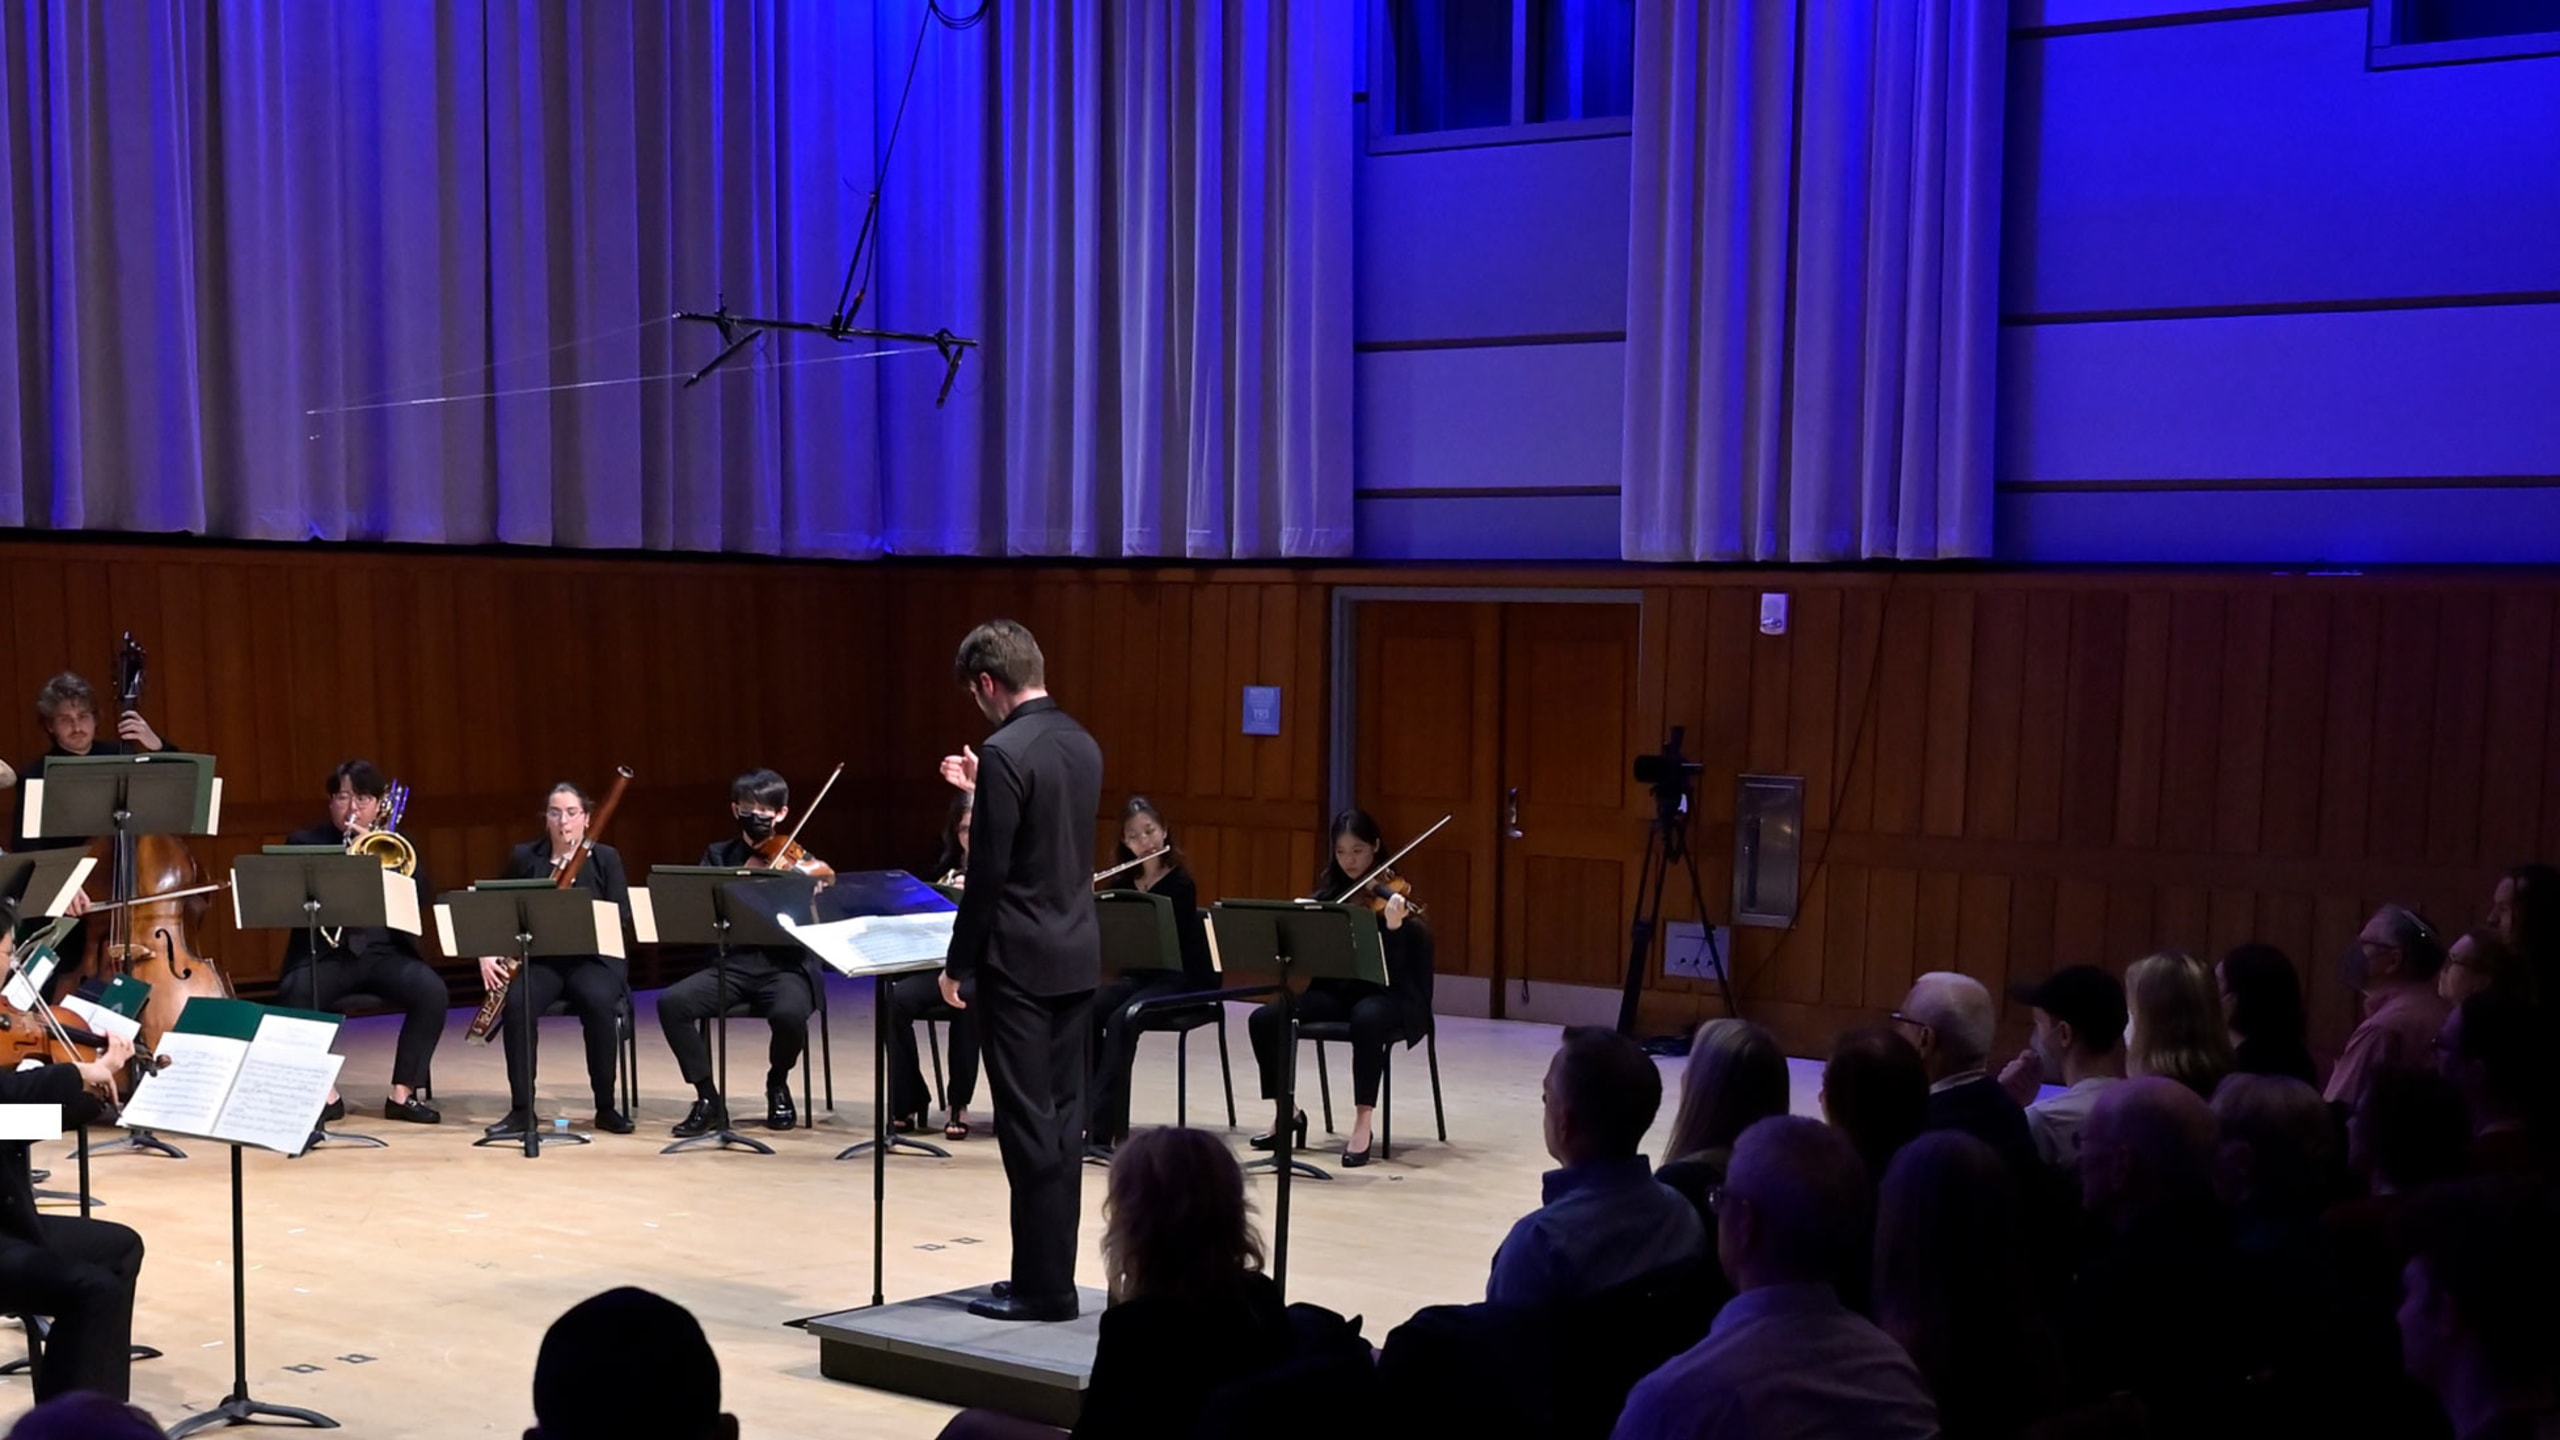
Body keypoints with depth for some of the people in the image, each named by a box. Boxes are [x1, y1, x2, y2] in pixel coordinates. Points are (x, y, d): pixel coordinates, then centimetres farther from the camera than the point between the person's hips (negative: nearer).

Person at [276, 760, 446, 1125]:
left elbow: (420, 898, -1)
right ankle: (324, 1092, -16)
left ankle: (403, 1092, -16)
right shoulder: (305, 842, 11)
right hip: (325, 952, -1)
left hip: (384, 951, 1)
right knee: (294, 993, -33)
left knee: (433, 991, -27)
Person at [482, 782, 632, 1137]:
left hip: (593, 958, -1)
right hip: (539, 958, 1)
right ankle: (521, 1108, -19)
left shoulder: (606, 859, 3)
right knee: (516, 1003, -31)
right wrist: (487, 953, -10)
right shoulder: (524, 858, 7)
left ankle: (606, 1106, -19)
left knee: (600, 1004, -34)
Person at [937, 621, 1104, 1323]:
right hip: (1076, 957, 8)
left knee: (1028, 1125, -3)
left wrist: (957, 963, -7)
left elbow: (988, 874, -16)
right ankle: (1053, 1273, 17)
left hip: (1020, 962, -8)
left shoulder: (1007, 751, -16)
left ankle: (1042, 1285, 1)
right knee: (1062, 1119, 11)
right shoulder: (1082, 744, 10)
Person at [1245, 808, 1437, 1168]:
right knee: (1265, 1018, -18)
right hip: (1335, 989, 5)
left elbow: (1393, 966, -19)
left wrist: (1394, 925, -38)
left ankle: (1362, 1125, -34)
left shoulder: (1388, 895, -7)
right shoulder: (1330, 891, 8)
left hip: (1385, 994, -5)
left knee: (1367, 1019, -41)